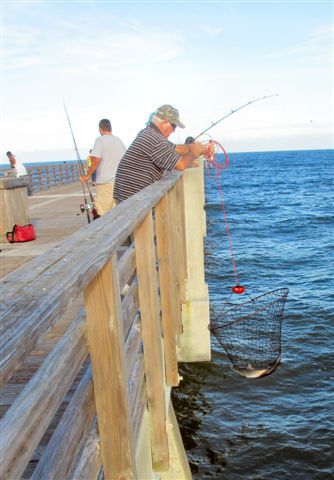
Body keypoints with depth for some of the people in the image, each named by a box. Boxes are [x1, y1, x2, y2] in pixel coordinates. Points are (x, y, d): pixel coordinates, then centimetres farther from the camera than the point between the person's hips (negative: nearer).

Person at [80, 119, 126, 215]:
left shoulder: (100, 140, -3)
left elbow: (96, 159, -13)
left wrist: (87, 176, -4)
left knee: (102, 213, -5)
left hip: (105, 181, -6)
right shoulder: (119, 141, 15)